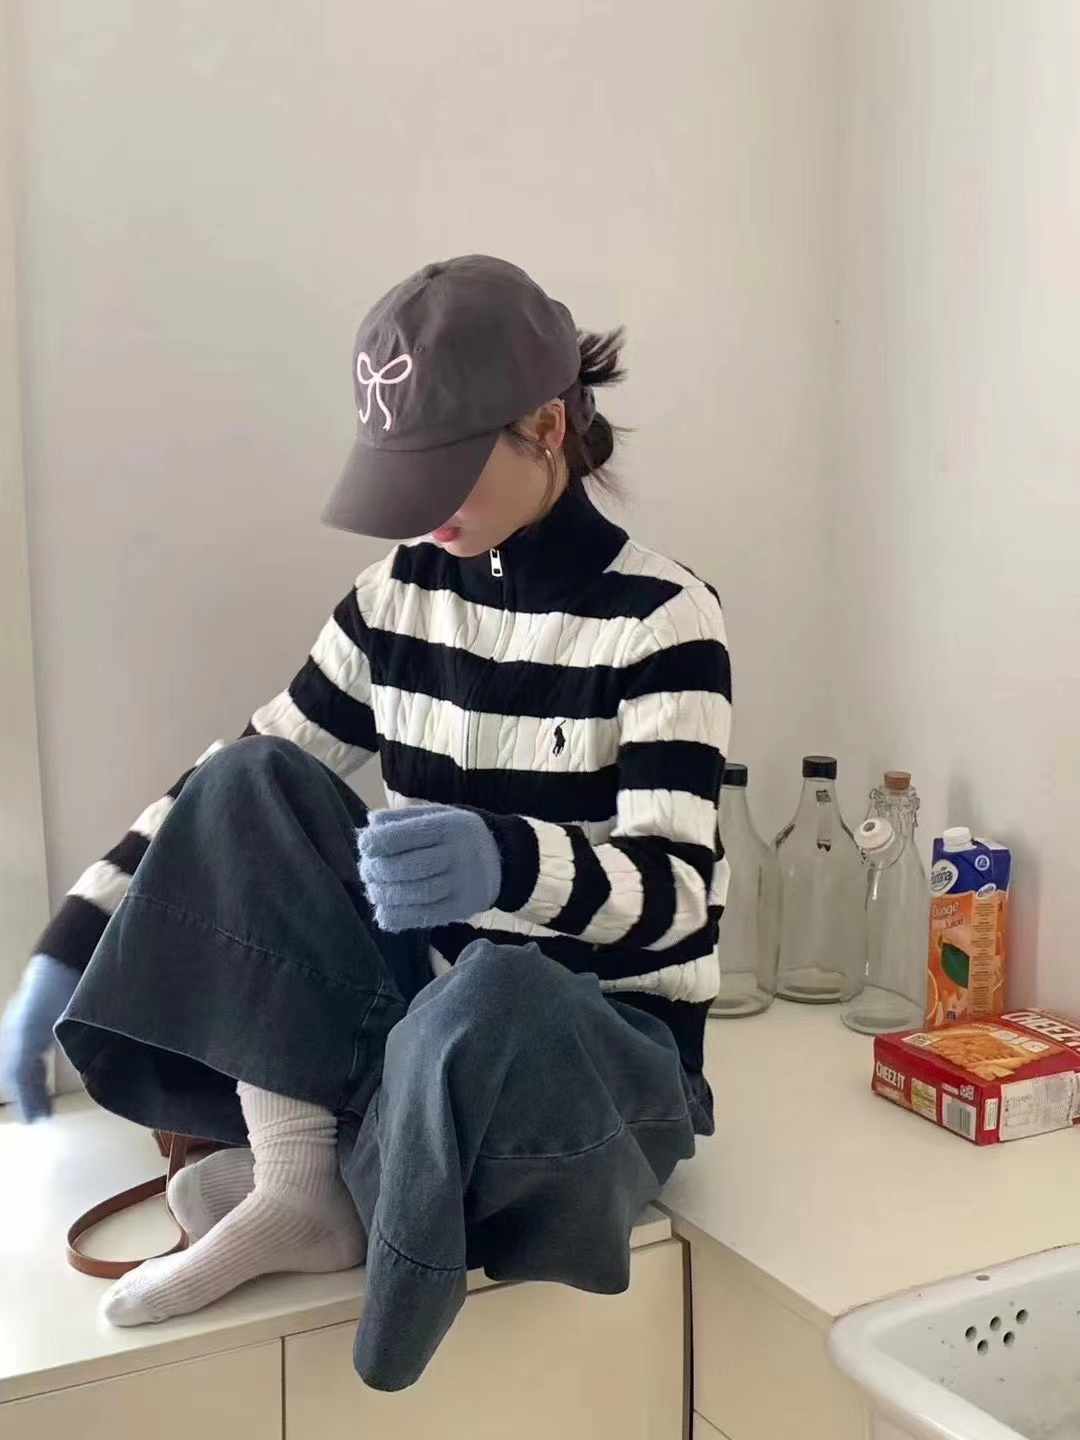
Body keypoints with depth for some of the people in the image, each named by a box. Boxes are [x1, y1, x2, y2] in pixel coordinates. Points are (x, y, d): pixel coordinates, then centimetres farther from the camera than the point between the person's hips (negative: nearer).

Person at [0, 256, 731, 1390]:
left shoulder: (660, 618, -15)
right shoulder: (401, 594, 1)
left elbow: (674, 887, -24)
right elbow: (236, 790, 4)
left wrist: (503, 861, -45)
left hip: (606, 1046, -5)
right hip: (422, 1014, 5)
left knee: (487, 1002, -41)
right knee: (251, 780, -15)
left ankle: (333, 1172, -8)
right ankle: (298, 1184, -19)